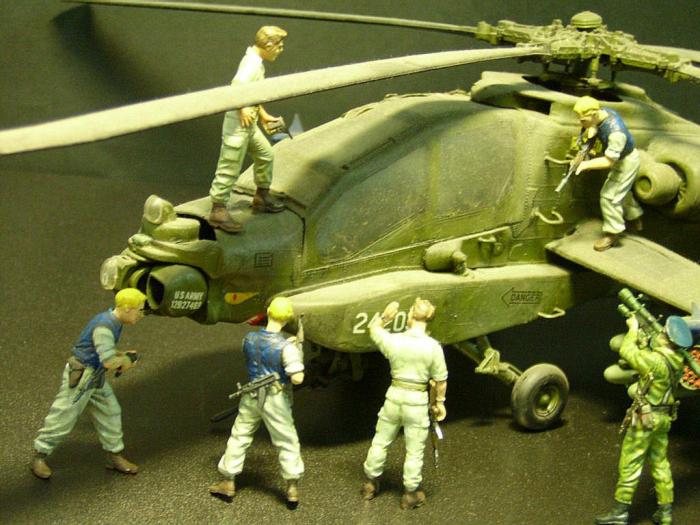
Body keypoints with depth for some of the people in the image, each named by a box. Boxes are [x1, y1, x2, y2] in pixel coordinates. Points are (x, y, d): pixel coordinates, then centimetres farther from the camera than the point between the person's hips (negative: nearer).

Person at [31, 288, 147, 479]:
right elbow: (109, 362, -33)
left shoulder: (114, 322, 5)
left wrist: (123, 357, 1)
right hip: (79, 376, -10)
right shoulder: (104, 326, -26)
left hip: (95, 377, 10)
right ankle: (39, 458, 13)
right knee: (63, 418, -1)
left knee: (110, 412, 12)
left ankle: (115, 457, 23)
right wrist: (127, 359, -14)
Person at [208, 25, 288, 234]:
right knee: (230, 167, -6)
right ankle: (218, 210, -1)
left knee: (265, 154, 21)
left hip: (250, 125, 10)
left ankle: (262, 196, 35)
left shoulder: (257, 62, 13)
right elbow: (236, 88, -32)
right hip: (238, 125, -10)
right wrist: (243, 111, -23)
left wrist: (263, 115, 24)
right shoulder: (252, 63, -19)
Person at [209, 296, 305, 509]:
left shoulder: (249, 339, -5)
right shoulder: (286, 347, -21)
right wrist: (297, 354, -8)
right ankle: (292, 489, 12)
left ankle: (228, 483, 24)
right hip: (276, 400, -4)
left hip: (251, 397, 4)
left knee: (239, 437, 17)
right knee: (287, 443, 9)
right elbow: (297, 378, -25)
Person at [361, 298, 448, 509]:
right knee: (414, 450, 11)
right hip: (418, 400, -2)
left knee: (380, 442, 21)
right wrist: (439, 402, 6)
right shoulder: (433, 347, -14)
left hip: (394, 395, 2)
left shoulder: (393, 340, -10)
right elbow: (440, 380, -6)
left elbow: (373, 328, 12)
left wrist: (385, 317, 13)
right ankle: (411, 494, 22)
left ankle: (370, 484, 34)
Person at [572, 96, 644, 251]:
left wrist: (587, 164, -31)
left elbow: (609, 161, -36)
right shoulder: (602, 112, -16)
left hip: (626, 162, -10)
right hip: (620, 158, 10)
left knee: (609, 195, -7)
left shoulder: (616, 132, -41)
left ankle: (612, 233, 7)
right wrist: (591, 130, -19)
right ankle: (635, 220, 48)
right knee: (621, 190, 27)